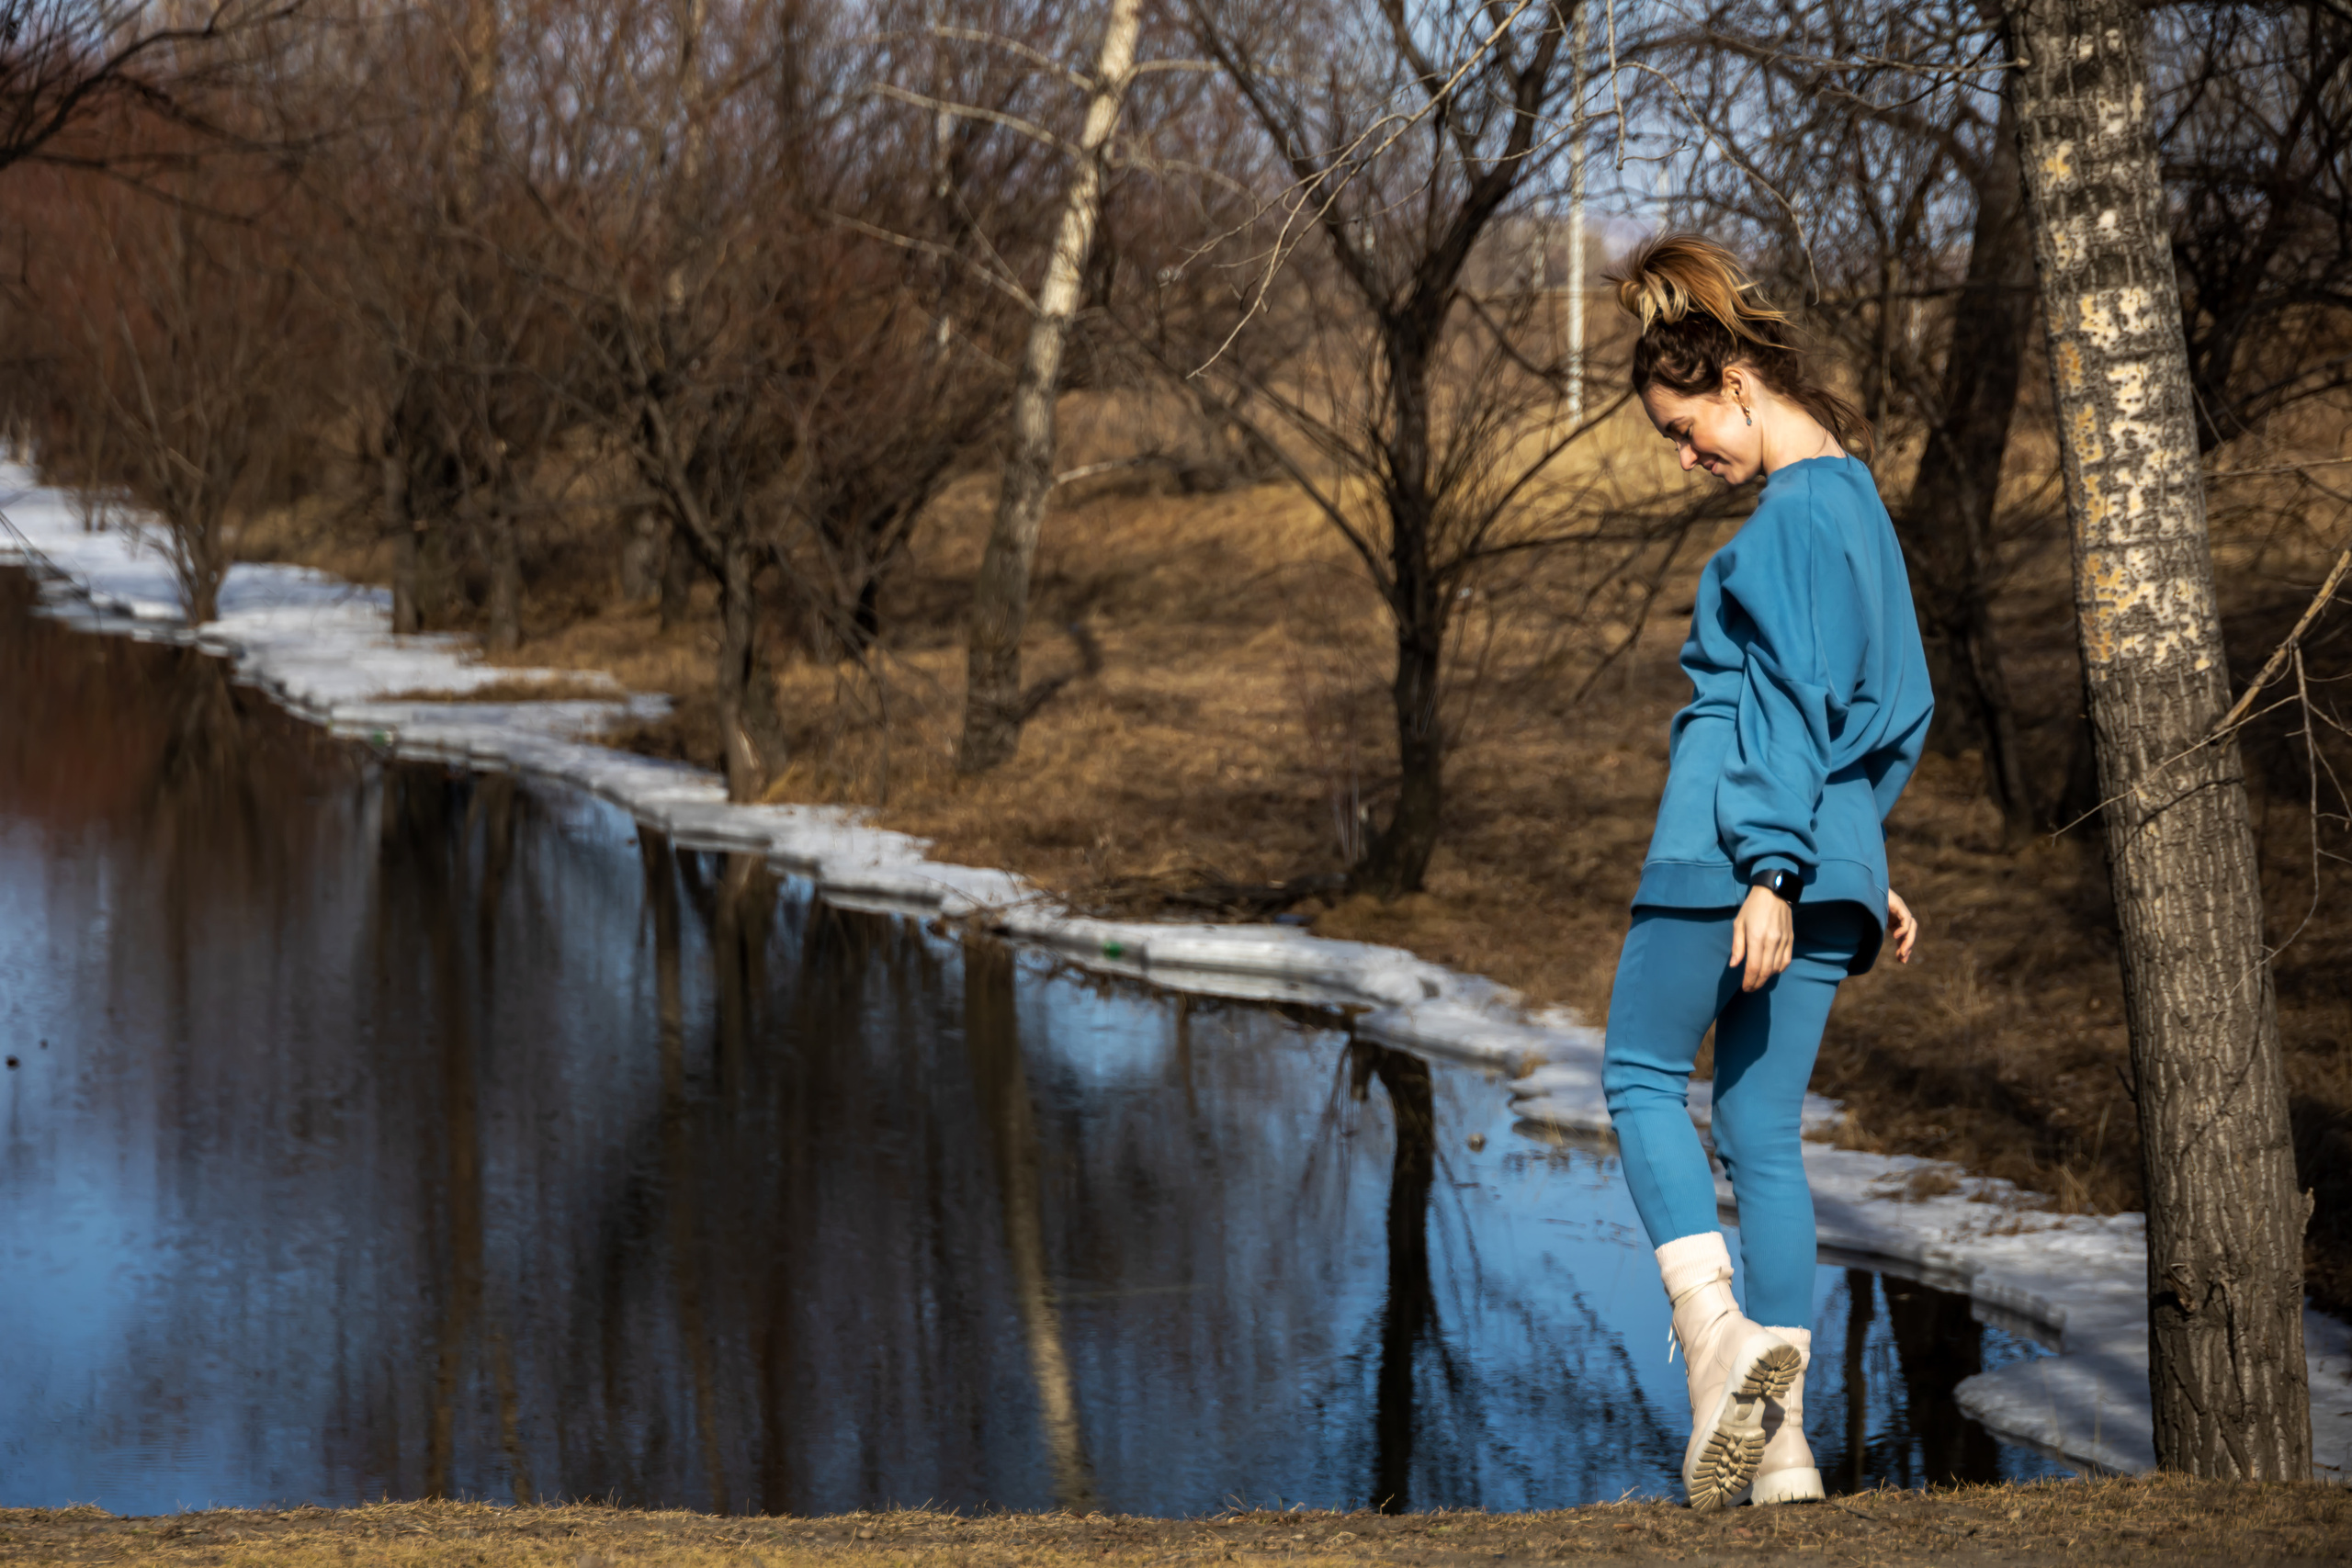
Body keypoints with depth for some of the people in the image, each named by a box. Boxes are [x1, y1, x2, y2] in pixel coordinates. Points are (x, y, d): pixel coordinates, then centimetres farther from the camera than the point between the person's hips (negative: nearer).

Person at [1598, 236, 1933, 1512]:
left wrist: (1770, 867, -21)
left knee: (1643, 1076, 6)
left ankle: (1715, 1328, -13)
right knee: (1765, 1133, 7)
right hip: (1831, 859, 9)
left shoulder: (1796, 510, -10)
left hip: (1737, 847, -9)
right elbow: (1900, 708, 23)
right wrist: (1858, 860, 25)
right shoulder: (1857, 503, 19)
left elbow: (1795, 701, -17)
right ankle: (1780, 1440, 4)